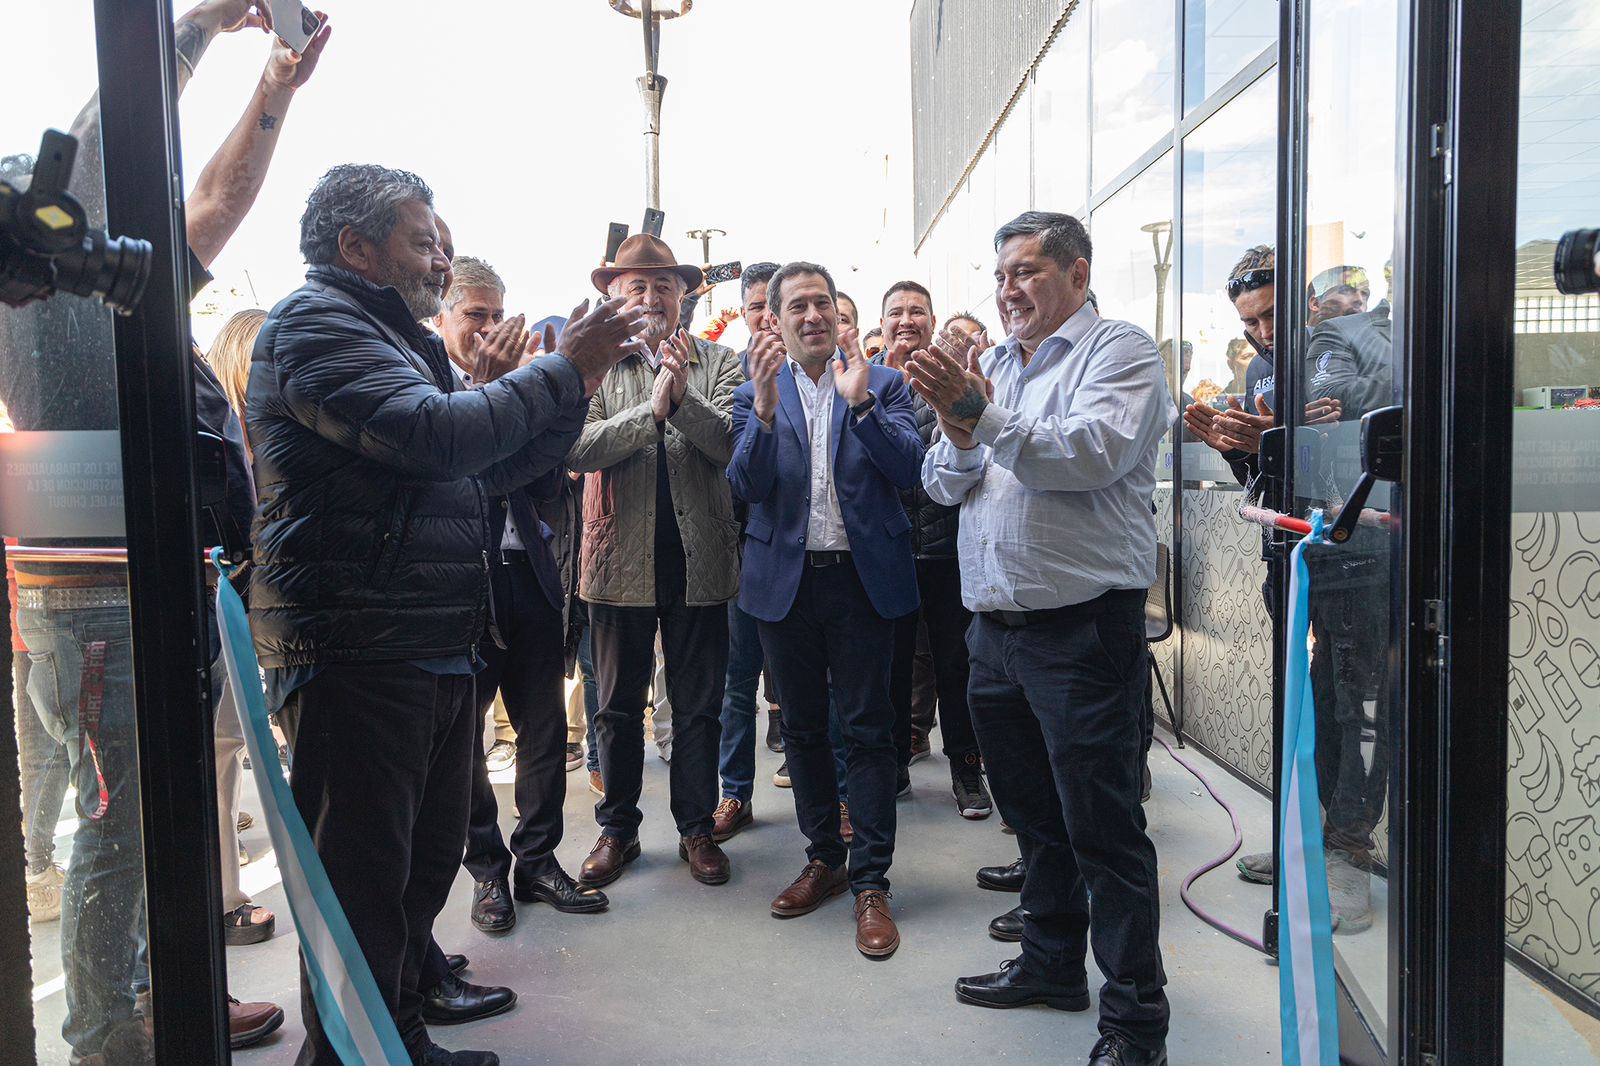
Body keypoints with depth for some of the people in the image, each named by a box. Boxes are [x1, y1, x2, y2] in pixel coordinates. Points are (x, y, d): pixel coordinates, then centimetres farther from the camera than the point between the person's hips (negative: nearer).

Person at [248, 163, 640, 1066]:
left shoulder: (402, 341, 22)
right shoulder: (316, 322, -9)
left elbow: (493, 469, 19)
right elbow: (436, 436, -24)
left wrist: (576, 388, 7)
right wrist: (564, 369, -14)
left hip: (435, 653, 10)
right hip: (356, 654, -10)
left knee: (427, 865, 20)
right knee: (364, 886, 0)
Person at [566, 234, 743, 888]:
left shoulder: (717, 363, 4)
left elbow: (733, 443, -9)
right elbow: (578, 447, -13)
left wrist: (682, 397, -23)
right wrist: (652, 407, -21)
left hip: (700, 558, 1)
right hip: (621, 559, 0)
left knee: (698, 706, 11)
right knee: (618, 707, 13)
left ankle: (696, 827, 27)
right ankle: (617, 829, 29)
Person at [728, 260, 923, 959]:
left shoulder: (884, 383, 1)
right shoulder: (755, 392, 5)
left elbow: (909, 468, -11)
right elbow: (746, 487, -8)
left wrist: (860, 401, -22)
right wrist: (764, 406, -21)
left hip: (862, 578, -2)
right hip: (786, 581, 2)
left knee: (868, 730, 1)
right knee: (803, 729, 13)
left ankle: (871, 882, 11)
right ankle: (824, 859, 30)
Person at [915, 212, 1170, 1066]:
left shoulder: (1120, 351, -4)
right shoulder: (992, 365, 15)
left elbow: (1095, 453, -22)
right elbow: (943, 485, 11)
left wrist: (983, 416, -23)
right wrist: (958, 435, -10)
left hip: (1081, 630, -7)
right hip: (996, 627, 7)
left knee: (1103, 826, 0)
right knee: (1034, 812, 19)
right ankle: (1052, 964, 37)